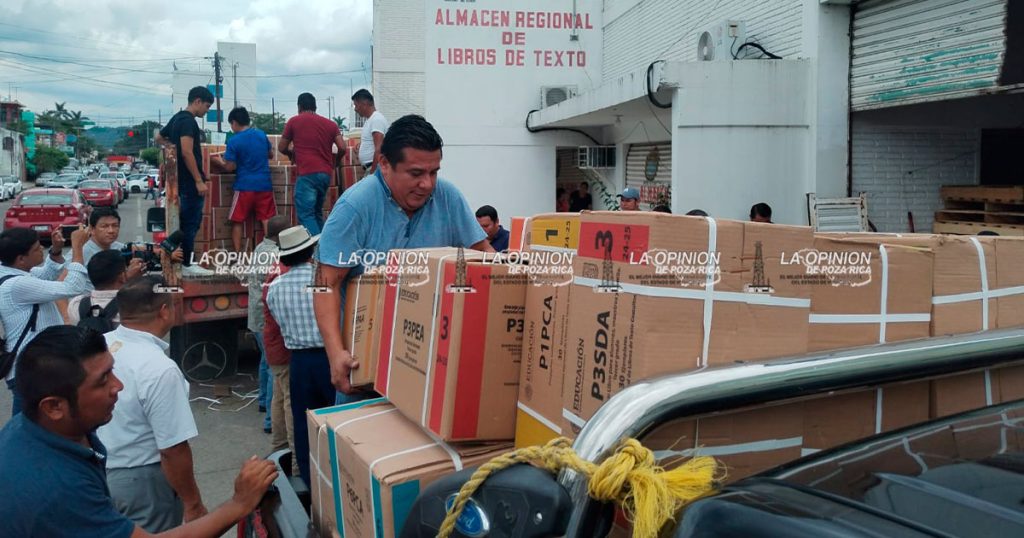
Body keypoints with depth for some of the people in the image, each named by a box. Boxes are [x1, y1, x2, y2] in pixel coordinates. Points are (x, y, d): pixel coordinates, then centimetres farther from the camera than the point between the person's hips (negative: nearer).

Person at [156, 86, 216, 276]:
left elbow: (159, 138, 29)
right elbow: (187, 152, -23)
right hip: (190, 181, -10)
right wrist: (199, 180, -21)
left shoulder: (177, 118, 15)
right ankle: (187, 265, 0)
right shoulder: (188, 121, -15)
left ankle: (185, 262, 19)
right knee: (191, 223, -5)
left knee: (189, 221, 15)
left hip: (183, 180, 10)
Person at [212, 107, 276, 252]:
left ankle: (237, 254, 7)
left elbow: (230, 167, -8)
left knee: (237, 221, 7)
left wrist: (220, 161, 11)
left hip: (245, 186, -3)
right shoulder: (262, 134, 5)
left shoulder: (233, 141, -9)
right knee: (267, 220, 5)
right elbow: (271, 155, 18)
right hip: (264, 184, 4)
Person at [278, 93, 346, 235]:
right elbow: (342, 148, 6)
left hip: (307, 174, -5)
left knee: (306, 215, -6)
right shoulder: (330, 124, 14)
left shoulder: (294, 121, 6)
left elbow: (282, 147, 12)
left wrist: (293, 154, 33)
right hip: (326, 173, 5)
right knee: (317, 213, 17)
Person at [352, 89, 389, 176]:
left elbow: (379, 149, -21)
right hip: (369, 168, 10)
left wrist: (373, 172, -23)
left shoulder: (377, 119, -13)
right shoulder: (369, 120, 18)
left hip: (375, 169, -10)